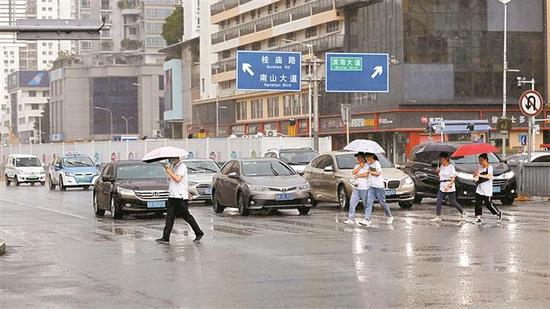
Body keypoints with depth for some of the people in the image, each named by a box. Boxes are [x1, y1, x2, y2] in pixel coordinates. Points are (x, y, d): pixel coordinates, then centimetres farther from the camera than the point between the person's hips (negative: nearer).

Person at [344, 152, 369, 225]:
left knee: (366, 204, 3)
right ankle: (351, 218, -8)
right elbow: (354, 172, 2)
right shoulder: (357, 165, 18)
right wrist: (360, 167, -4)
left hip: (364, 188, -6)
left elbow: (366, 174, -14)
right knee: (352, 203, -6)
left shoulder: (367, 165, -3)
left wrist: (358, 175, -2)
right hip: (356, 188, 6)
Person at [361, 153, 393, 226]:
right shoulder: (369, 164, 13)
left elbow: (378, 173, -16)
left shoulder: (376, 163, -9)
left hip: (379, 186, -7)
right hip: (371, 187, 7)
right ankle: (367, 220, -14)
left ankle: (389, 217, 26)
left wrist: (369, 172, -10)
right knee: (369, 203, -7)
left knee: (382, 203, 5)